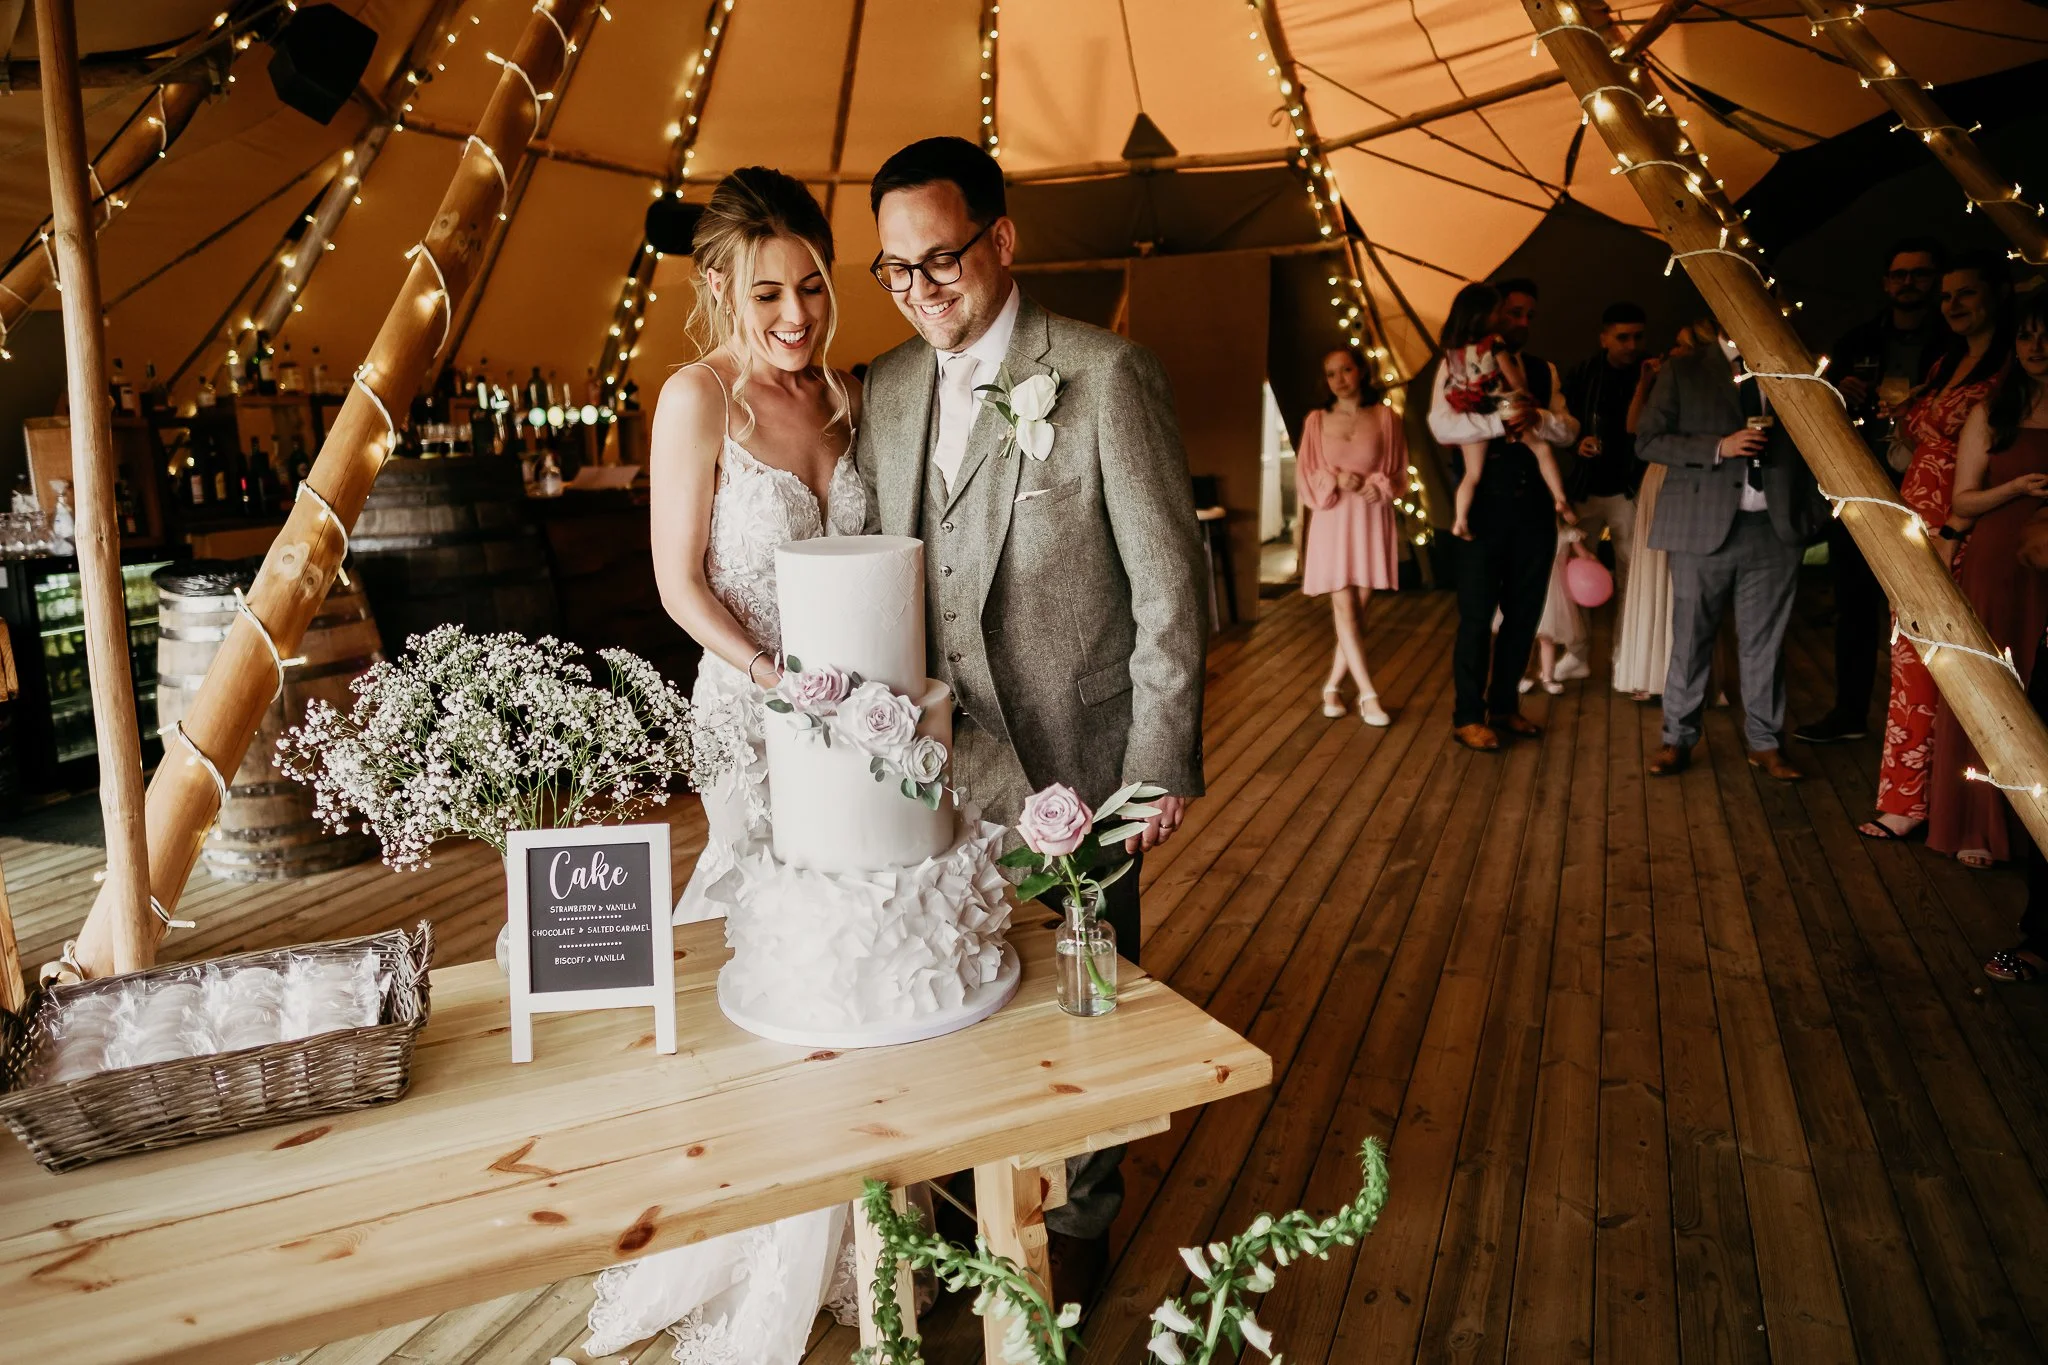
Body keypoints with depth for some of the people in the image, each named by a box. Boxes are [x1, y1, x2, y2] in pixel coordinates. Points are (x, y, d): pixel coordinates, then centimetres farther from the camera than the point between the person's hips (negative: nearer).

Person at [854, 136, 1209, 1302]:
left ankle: (1080, 1222, 36)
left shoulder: (1108, 376, -11)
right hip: (937, 762, 5)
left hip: (1072, 761, -4)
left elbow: (1169, 584, -10)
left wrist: (1162, 764, -11)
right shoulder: (886, 388, 7)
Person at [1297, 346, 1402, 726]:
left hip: (1371, 521, 0)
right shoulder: (1316, 421, 4)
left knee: (1358, 609, 1)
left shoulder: (1385, 417, 2)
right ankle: (1368, 694, -4)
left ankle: (1333, 685, 14)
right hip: (1333, 521, 0)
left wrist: (1377, 486, -12)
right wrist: (1336, 481, -12)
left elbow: (1399, 471, 6)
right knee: (1344, 609, -6)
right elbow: (1304, 476, 5)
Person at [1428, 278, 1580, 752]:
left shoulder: (1543, 371, 14)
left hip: (1534, 504, 5)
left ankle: (1505, 704, 25)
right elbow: (1441, 425, -16)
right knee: (1477, 614, 0)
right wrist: (1501, 421, -28)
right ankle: (1468, 715, 9)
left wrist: (1538, 418, -16)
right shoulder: (1460, 366, -1)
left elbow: (1569, 431, 5)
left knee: (1524, 612, 12)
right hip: (1484, 505, -5)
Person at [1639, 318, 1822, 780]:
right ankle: (1678, 740, 13)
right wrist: (1718, 447, -13)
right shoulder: (1683, 372, 5)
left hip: (1775, 529, 3)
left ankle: (1764, 743, 16)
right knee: (1691, 638, 2)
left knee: (1765, 642, 6)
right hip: (1703, 528, -2)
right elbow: (1648, 439, -3)